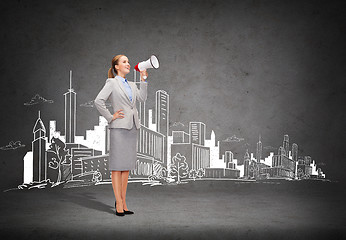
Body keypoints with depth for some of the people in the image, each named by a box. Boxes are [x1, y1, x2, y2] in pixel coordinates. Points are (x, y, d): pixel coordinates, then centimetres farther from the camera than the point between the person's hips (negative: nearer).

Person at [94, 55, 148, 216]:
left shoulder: (132, 85, 20)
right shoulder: (112, 83, -1)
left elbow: (142, 98, 5)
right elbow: (98, 101, -11)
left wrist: (143, 79, 6)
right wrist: (110, 117, -10)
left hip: (132, 127, 7)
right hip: (119, 127, -7)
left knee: (127, 166, 9)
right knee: (117, 166, -4)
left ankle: (123, 202, 16)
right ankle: (119, 204, -1)